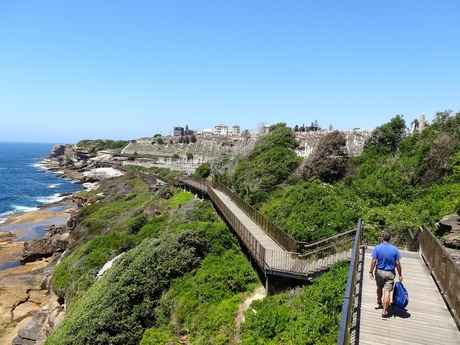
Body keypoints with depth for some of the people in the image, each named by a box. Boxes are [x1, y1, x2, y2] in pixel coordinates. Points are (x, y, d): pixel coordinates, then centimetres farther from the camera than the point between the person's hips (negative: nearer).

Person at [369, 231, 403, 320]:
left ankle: (379, 302, 48)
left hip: (379, 272, 1)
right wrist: (400, 275, 6)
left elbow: (374, 261, -12)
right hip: (390, 273, 0)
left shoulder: (377, 248, -12)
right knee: (387, 292, 0)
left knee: (379, 288, 24)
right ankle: (384, 313, 1)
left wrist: (371, 271, -2)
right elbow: (397, 263, -6)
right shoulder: (394, 249, -9)